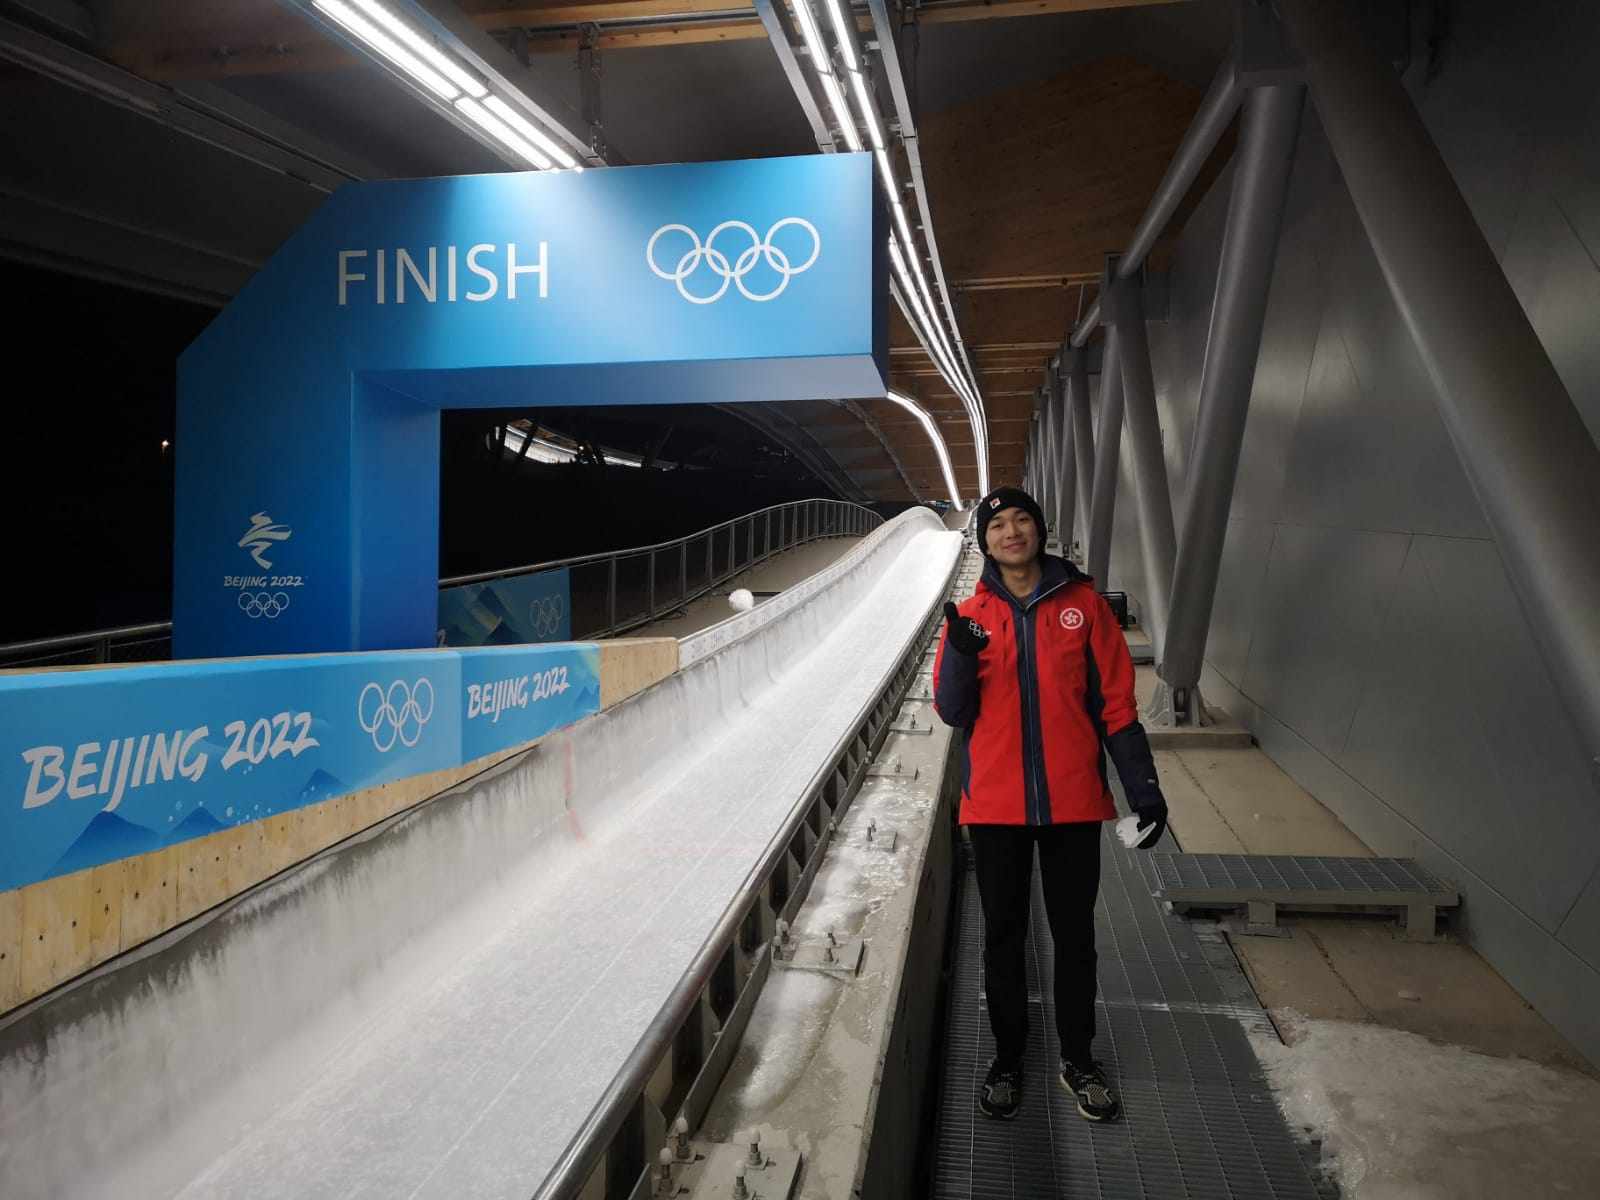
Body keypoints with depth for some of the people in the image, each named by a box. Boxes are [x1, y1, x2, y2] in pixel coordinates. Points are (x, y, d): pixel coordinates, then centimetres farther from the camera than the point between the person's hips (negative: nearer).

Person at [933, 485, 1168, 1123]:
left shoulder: (1082, 603, 0)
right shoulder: (972, 616, 3)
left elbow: (1116, 702, 1)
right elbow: (952, 712, -1)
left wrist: (1144, 789, -1)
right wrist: (960, 655, -19)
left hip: (1073, 802, 0)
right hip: (996, 806, 1)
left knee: (1074, 933, 12)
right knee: (1003, 934, 12)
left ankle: (1078, 1058, 29)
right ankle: (1007, 1057, 29)